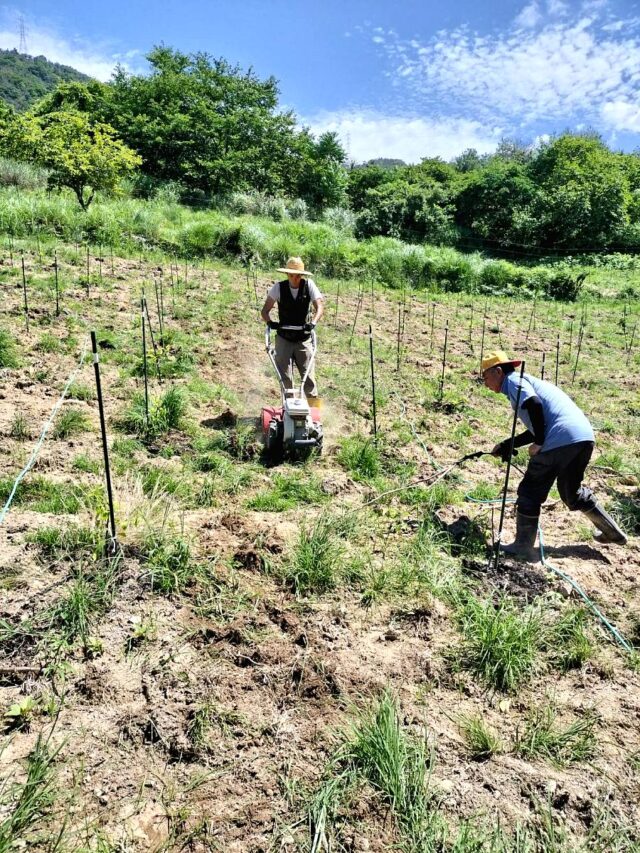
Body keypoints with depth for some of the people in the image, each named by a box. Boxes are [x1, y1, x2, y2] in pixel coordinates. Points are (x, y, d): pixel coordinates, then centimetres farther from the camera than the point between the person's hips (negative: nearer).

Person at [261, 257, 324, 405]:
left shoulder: (309, 285, -6)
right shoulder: (279, 287, -7)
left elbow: (319, 307, -12)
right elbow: (265, 310, -6)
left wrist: (313, 322, -31)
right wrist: (269, 322, -27)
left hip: (303, 339, 0)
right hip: (284, 339, 0)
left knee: (308, 375, -2)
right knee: (284, 377, 0)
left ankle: (314, 408, 5)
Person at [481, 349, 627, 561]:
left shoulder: (513, 380, 3)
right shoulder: (526, 381, 29)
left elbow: (533, 404, -17)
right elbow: (536, 429, 31)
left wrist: (538, 443, -11)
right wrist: (506, 446, 31)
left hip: (561, 439, -9)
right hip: (585, 436, 9)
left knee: (530, 493, 4)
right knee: (572, 492, 27)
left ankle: (523, 547, 12)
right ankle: (611, 532, 36)